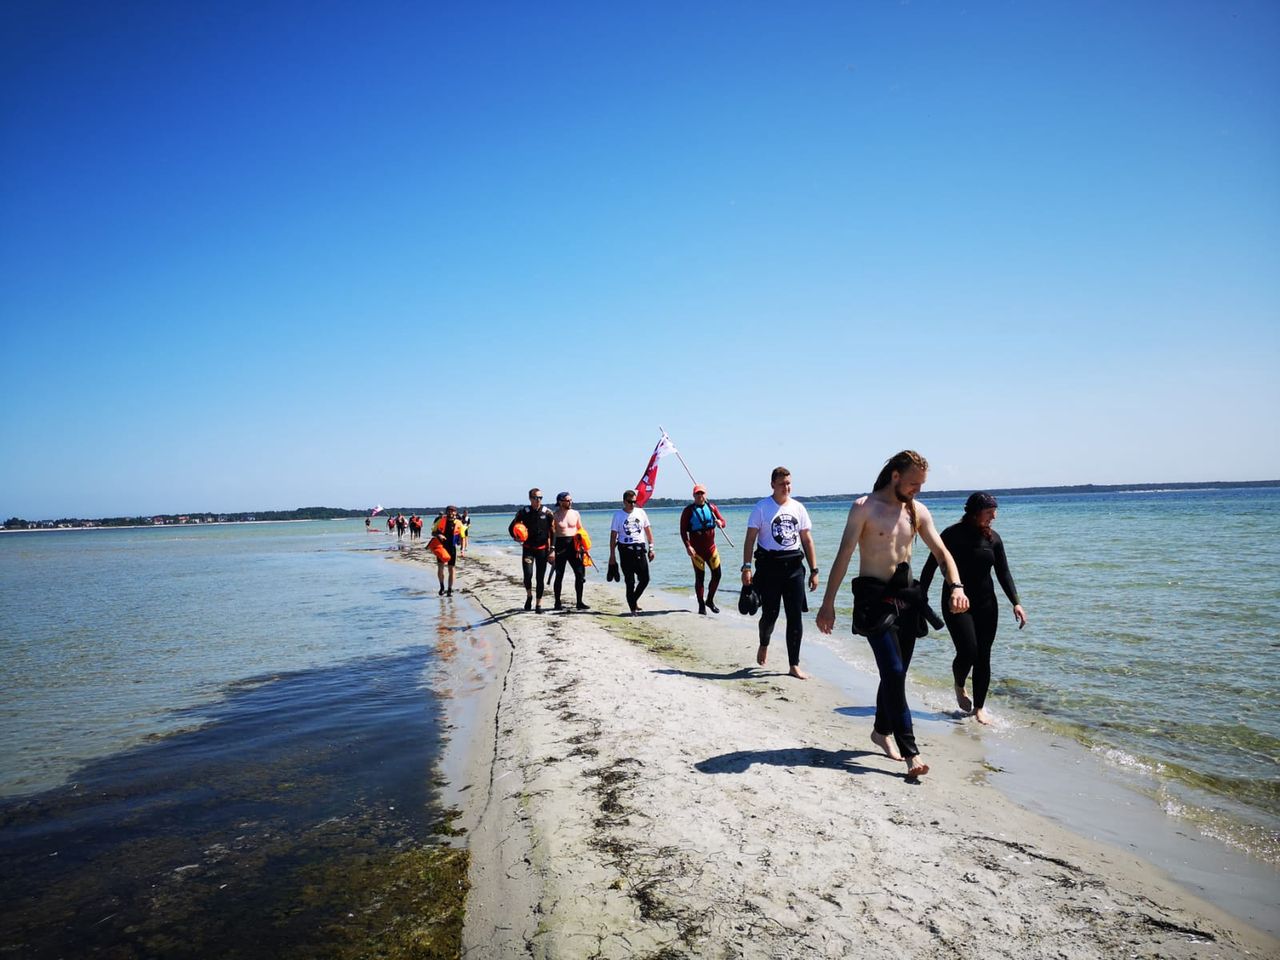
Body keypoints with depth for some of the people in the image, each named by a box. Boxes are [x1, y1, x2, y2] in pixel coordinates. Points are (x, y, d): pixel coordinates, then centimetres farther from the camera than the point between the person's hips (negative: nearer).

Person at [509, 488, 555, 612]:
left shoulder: (547, 513, -1)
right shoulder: (523, 512, -2)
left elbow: (552, 532, 2)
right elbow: (511, 527, 6)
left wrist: (552, 549, -5)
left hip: (542, 549, 1)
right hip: (528, 549, -1)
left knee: (540, 578, 3)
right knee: (528, 574, -16)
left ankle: (539, 604, 14)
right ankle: (529, 596, 12)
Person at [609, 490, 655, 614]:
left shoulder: (641, 512, 7)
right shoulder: (618, 515, -1)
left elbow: (648, 530, 12)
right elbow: (613, 536, -1)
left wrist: (651, 548, 7)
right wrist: (612, 555, -4)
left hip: (640, 548, 3)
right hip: (625, 549, -3)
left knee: (645, 578, -1)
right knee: (630, 581, -1)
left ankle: (634, 599, 24)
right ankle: (633, 608, 8)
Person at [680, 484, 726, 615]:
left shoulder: (711, 507, 5)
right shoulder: (688, 511, -5)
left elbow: (722, 521, 6)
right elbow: (683, 530, -6)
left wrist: (720, 522, -18)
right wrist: (688, 546, -17)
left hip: (711, 547, 4)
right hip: (696, 550, -4)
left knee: (717, 575, 4)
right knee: (699, 577, 2)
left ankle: (710, 600, 24)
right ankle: (701, 605, 13)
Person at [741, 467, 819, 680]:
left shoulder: (798, 508, 11)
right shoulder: (761, 508, -1)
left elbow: (807, 540, 12)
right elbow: (750, 539, -5)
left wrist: (814, 570, 8)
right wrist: (746, 567, -14)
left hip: (794, 566, 3)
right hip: (769, 565, -3)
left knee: (795, 617, -1)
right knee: (770, 614, 4)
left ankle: (794, 666, 6)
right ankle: (764, 645, 37)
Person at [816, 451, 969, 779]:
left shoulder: (918, 511, 9)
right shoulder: (865, 508, -7)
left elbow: (941, 552, 7)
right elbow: (844, 555, -11)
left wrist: (956, 586, -13)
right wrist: (828, 602, -15)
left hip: (906, 596, 6)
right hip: (874, 597, -6)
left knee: (896, 672, 13)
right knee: (894, 671, -12)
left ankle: (882, 731, 32)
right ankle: (910, 750, -9)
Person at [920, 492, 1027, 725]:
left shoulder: (993, 538, 4)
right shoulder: (952, 534, -8)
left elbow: (1003, 572, 5)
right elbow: (931, 567, -3)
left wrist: (1015, 602, -6)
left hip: (986, 605, 4)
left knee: (983, 657, 3)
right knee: (968, 651, -14)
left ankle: (979, 707, 16)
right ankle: (959, 686, 19)